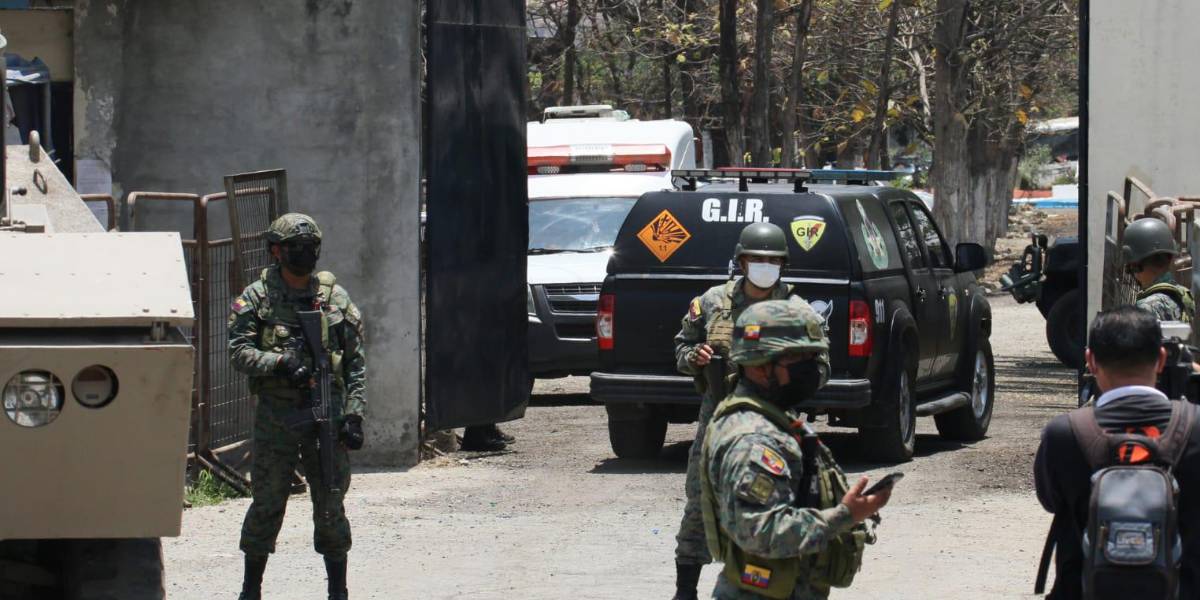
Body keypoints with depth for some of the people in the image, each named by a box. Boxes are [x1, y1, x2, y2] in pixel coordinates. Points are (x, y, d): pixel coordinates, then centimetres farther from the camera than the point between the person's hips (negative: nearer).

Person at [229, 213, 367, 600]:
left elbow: (356, 362, 7)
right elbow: (239, 351, -6)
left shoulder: (336, 299, 7)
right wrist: (281, 362, -22)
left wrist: (353, 413, -2)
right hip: (275, 415, -1)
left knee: (330, 506, 3)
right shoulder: (256, 299, 2)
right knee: (267, 506, 3)